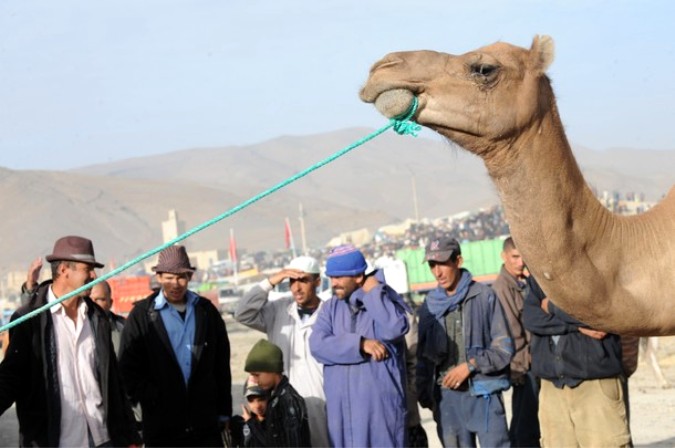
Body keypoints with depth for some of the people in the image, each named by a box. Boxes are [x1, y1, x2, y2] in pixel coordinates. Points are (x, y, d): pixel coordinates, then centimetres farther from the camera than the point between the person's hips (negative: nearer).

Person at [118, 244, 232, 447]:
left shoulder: (206, 310, 8)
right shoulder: (141, 315, -1)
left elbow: (222, 365, 10)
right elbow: (128, 368, -3)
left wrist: (223, 411, 8)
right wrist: (150, 399, -11)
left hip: (206, 423, 2)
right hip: (162, 428, -2)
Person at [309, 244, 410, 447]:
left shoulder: (384, 301, -1)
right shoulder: (331, 308, 11)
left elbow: (396, 328, -22)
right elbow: (317, 344, -5)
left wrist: (373, 293, -11)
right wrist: (361, 344, -15)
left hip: (380, 405, -4)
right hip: (342, 407, 4)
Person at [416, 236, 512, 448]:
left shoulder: (484, 296, -4)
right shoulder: (429, 305, 8)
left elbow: (504, 347, -3)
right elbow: (423, 354, 14)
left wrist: (470, 365, -12)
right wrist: (424, 394, 8)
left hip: (484, 393, -4)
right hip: (447, 396, 4)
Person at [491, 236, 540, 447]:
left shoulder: (525, 283, 13)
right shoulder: (502, 287, -11)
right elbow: (511, 331, -15)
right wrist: (519, 366, -16)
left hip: (534, 363, 8)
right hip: (523, 366, -8)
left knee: (531, 421, 13)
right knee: (524, 422, -5)